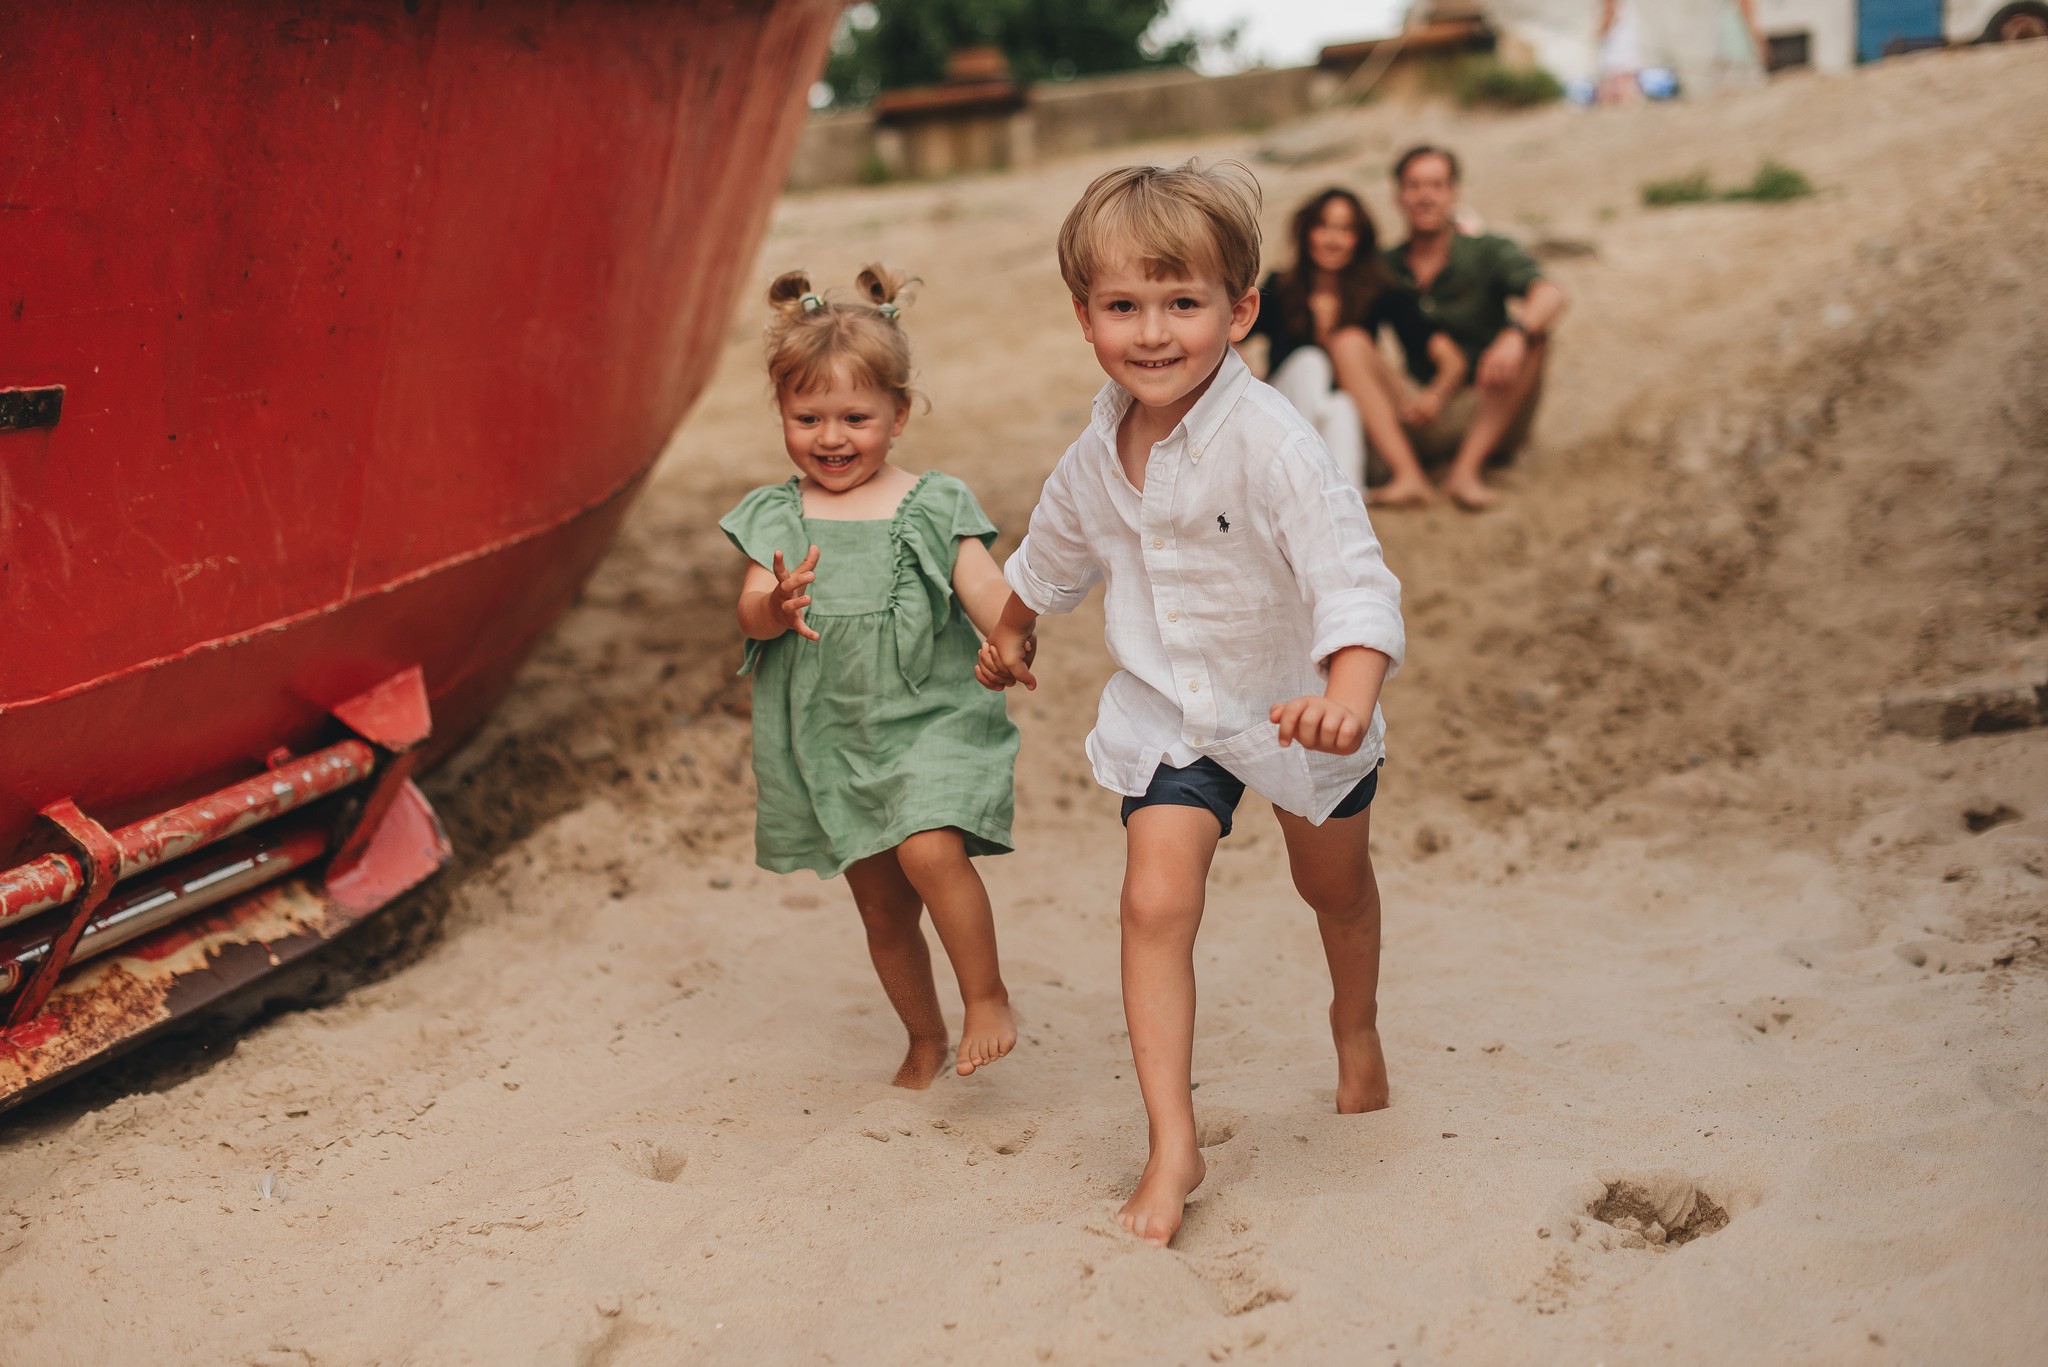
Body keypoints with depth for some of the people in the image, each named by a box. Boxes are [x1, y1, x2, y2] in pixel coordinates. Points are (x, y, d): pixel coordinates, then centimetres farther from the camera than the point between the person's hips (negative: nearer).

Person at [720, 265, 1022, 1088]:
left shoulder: (932, 508, -3)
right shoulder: (775, 516, 3)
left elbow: (989, 596, -12)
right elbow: (751, 614, -9)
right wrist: (778, 607, -33)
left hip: (928, 720, -3)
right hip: (831, 740, 3)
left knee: (930, 850, -27)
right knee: (881, 908, 13)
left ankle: (987, 993, -4)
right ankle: (925, 1039, 35)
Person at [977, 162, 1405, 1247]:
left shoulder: (1272, 443, -30)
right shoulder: (1096, 457, -9)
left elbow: (1351, 576, -37)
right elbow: (1054, 554, 13)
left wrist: (1348, 693, -55)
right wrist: (1011, 632, 31)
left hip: (1299, 704, -3)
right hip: (1168, 712, 3)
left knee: (1335, 885, 20)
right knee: (1155, 903, -11)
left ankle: (1356, 1025, 51)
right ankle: (1172, 1145, -3)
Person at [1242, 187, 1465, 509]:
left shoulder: (1377, 296, 0)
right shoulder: (1280, 291, -1)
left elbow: (1452, 360, -7)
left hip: (1359, 426, 0)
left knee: (1350, 342, -23)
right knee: (1309, 362, -25)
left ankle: (1410, 476, -34)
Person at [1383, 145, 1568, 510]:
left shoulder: (1487, 254, -2)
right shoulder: (1385, 269, 4)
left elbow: (1551, 296, -20)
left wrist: (1515, 334, -45)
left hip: (1492, 413, -1)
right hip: (1428, 415, 1)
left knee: (1533, 336, -26)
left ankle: (1467, 467, -32)